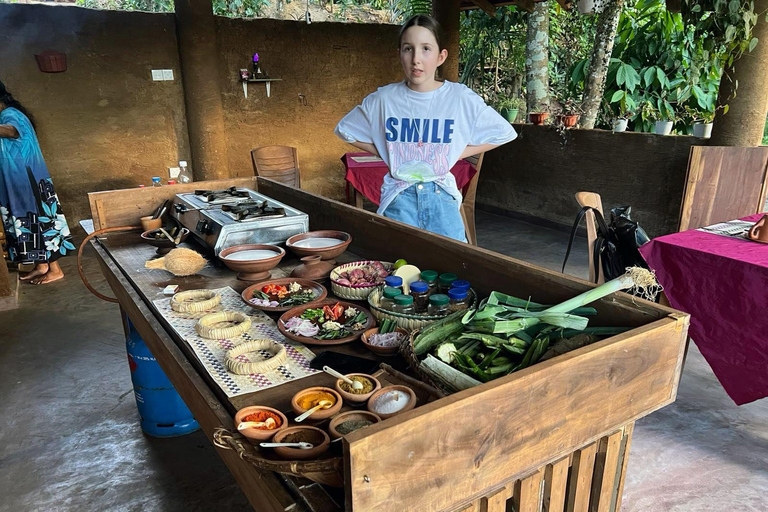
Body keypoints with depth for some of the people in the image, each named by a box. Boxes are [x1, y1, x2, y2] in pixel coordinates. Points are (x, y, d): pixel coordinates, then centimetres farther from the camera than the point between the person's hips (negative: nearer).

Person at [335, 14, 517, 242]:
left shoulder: (461, 98, -6)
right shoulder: (383, 99, -4)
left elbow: (504, 133, 4)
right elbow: (345, 130, 10)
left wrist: (456, 154, -3)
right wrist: (386, 154, 0)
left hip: (441, 197, 0)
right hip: (399, 198, 0)